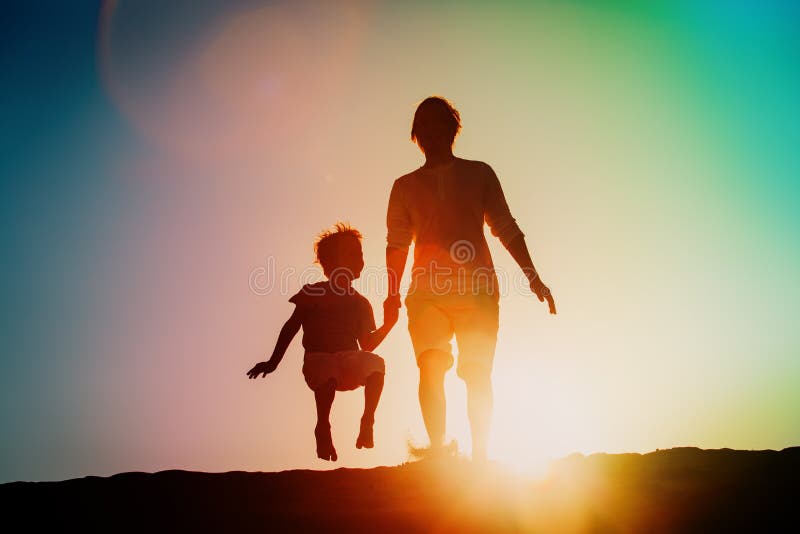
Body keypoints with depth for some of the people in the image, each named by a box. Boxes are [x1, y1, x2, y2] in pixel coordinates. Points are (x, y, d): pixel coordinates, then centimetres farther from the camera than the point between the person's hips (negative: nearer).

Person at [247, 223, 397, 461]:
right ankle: (323, 428, -17)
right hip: (318, 357, -3)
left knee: (376, 363, -31)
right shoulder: (313, 292, 9)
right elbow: (291, 327, 7)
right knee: (328, 375, -39)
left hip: (350, 360, 3)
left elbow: (367, 344, 15)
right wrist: (273, 362, 1)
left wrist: (388, 325, 0)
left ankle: (367, 422, -18)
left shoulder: (360, 303, 18)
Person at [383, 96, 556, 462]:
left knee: (478, 372, -6)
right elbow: (397, 243, 13)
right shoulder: (405, 186, 17)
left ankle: (479, 453, 1)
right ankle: (437, 448, -10)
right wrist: (393, 293, 2)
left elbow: (506, 229, 12)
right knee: (431, 366, -15)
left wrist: (533, 277, 4)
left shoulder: (479, 173, 14)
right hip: (426, 291, 1)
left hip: (477, 288, 0)